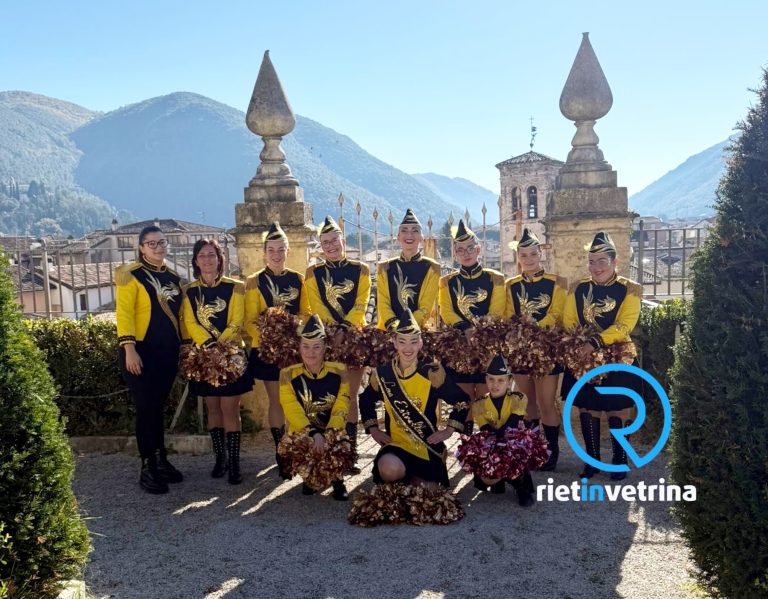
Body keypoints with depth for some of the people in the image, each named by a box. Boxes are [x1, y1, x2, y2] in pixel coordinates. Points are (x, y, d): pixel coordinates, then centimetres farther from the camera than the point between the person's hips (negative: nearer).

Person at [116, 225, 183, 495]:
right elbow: (124, 312, -12)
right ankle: (147, 469, 6)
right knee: (147, 409, -4)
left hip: (168, 352, 6)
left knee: (158, 407, 12)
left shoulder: (173, 276, 14)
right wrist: (129, 348, -20)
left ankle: (161, 462, 21)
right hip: (142, 351, -5)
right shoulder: (131, 274, -5)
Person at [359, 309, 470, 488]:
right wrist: (373, 429, 7)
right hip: (396, 444, 0)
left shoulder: (432, 372, -10)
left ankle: (411, 478, 35)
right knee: (389, 470, -33)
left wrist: (449, 430, -5)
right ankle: (402, 482, 5)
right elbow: (366, 401, 16)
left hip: (428, 447, 0)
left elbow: (462, 401, 0)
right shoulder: (382, 373, -4)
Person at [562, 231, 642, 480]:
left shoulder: (630, 290, -5)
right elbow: (568, 323, 4)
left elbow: (624, 325, -16)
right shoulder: (577, 288, 5)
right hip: (583, 360, 3)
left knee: (617, 412, 5)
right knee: (587, 410, 8)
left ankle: (620, 461, 21)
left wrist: (596, 342, -27)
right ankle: (592, 460, 22)